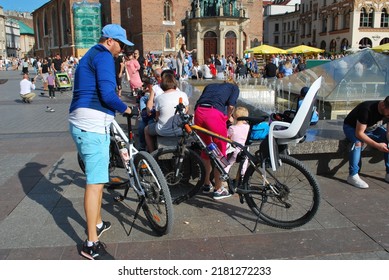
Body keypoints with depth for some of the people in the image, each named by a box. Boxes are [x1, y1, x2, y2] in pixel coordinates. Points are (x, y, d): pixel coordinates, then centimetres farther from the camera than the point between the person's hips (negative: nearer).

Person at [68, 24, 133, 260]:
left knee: (97, 177, 20)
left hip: (82, 122, 11)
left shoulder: (90, 56, 24)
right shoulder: (104, 57, -8)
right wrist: (126, 109, -4)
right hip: (93, 124, -11)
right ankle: (91, 244, -4)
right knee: (96, 182, -9)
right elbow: (107, 94, -18)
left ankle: (97, 223, 35)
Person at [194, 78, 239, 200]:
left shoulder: (210, 86, 35)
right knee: (219, 151, 8)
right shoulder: (234, 87, 23)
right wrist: (228, 117, 24)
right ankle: (218, 189, 16)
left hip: (198, 112, 5)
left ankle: (206, 184, 32)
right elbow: (231, 106, 5)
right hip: (215, 113, -5)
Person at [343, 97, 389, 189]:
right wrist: (377, 145, -40)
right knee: (357, 142, -36)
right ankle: (353, 175, -32)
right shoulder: (367, 109, -36)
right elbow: (359, 133, -35)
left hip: (371, 128, 6)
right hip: (352, 127, -6)